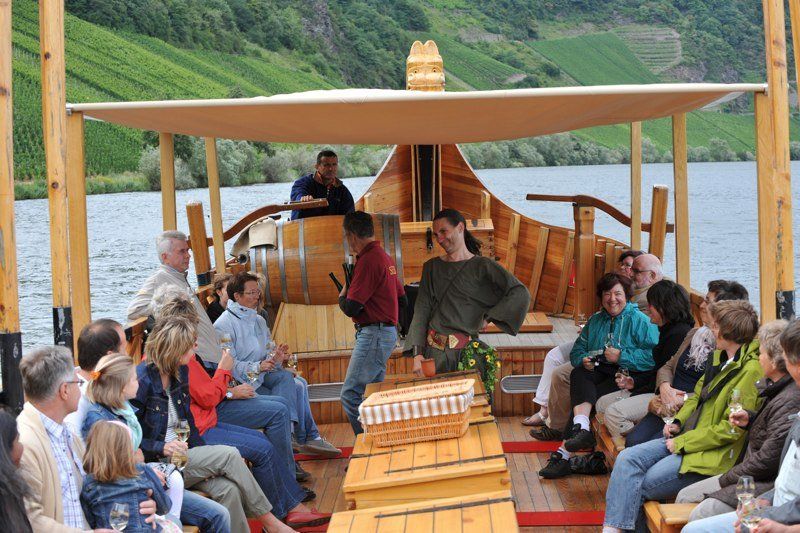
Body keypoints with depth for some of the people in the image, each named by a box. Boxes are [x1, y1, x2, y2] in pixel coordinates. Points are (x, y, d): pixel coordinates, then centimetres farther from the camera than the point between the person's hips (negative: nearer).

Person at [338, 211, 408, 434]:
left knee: (350, 395, -10)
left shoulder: (368, 260, -16)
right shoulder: (385, 257, 15)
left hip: (373, 335, -10)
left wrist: (342, 295, 3)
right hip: (387, 332, 10)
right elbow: (402, 299, 23)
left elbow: (351, 308, -18)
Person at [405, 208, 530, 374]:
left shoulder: (481, 266, 0)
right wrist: (417, 353, -5)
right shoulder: (431, 267, 12)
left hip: (466, 351, -3)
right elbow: (422, 311, 5)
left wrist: (488, 317, -9)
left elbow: (520, 295, -9)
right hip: (433, 351, 3)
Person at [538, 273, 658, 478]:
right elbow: (577, 350, 22)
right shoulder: (596, 320, 21)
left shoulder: (639, 320, 0)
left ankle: (564, 454, -27)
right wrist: (583, 360, -2)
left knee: (588, 397, -27)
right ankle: (582, 428, -48)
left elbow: (654, 355, -14)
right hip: (599, 372, 6)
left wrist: (621, 356, -16)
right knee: (578, 375, -28)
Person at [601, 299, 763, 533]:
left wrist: (681, 442, -15)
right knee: (628, 459, -10)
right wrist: (678, 422, 6)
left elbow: (731, 429, -19)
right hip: (687, 435, 9)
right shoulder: (720, 357, 11)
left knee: (641, 485, -15)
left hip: (714, 453, -9)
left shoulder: (751, 370, -18)